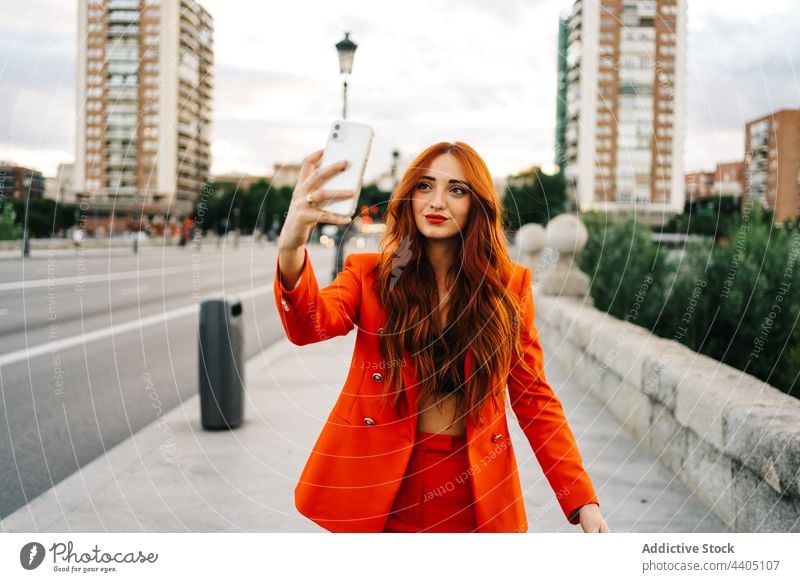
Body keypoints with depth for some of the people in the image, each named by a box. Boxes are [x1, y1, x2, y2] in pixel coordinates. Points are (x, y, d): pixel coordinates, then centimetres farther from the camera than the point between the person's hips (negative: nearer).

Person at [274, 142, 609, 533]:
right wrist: (291, 249, -44)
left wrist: (582, 501, -6)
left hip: (475, 493, 1)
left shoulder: (509, 285, -1)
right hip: (381, 488, 0)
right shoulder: (371, 274, -3)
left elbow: (535, 399, 2)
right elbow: (310, 326, -23)